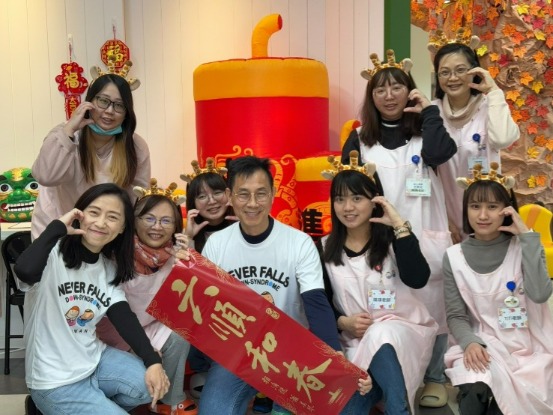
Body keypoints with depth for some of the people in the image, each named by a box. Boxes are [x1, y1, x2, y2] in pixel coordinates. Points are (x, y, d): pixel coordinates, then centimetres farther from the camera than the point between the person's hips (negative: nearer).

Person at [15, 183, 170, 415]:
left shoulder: (110, 267, 5)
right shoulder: (53, 254, -18)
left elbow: (123, 316, -3)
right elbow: (24, 270, -42)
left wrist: (153, 361, -16)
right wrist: (58, 226, -28)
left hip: (94, 359, 7)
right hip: (54, 380, -7)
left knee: (153, 386, -6)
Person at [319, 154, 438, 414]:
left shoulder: (392, 238, -1)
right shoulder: (326, 248, 6)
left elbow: (418, 279, -21)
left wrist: (399, 226, -20)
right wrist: (343, 322, -12)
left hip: (405, 330, -1)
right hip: (355, 340, 2)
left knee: (382, 336, -37)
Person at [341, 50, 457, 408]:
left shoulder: (425, 130, 8)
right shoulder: (360, 139, 10)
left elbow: (440, 153, -14)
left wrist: (429, 111, -6)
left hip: (425, 236, 0)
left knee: (430, 304, 4)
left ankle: (434, 377, 20)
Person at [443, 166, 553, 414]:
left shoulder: (524, 247, -2)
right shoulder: (454, 257, 0)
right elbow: (455, 316, 2)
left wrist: (527, 236, -18)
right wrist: (470, 342, -20)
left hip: (528, 347, 1)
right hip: (482, 345, -1)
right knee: (475, 390, -31)